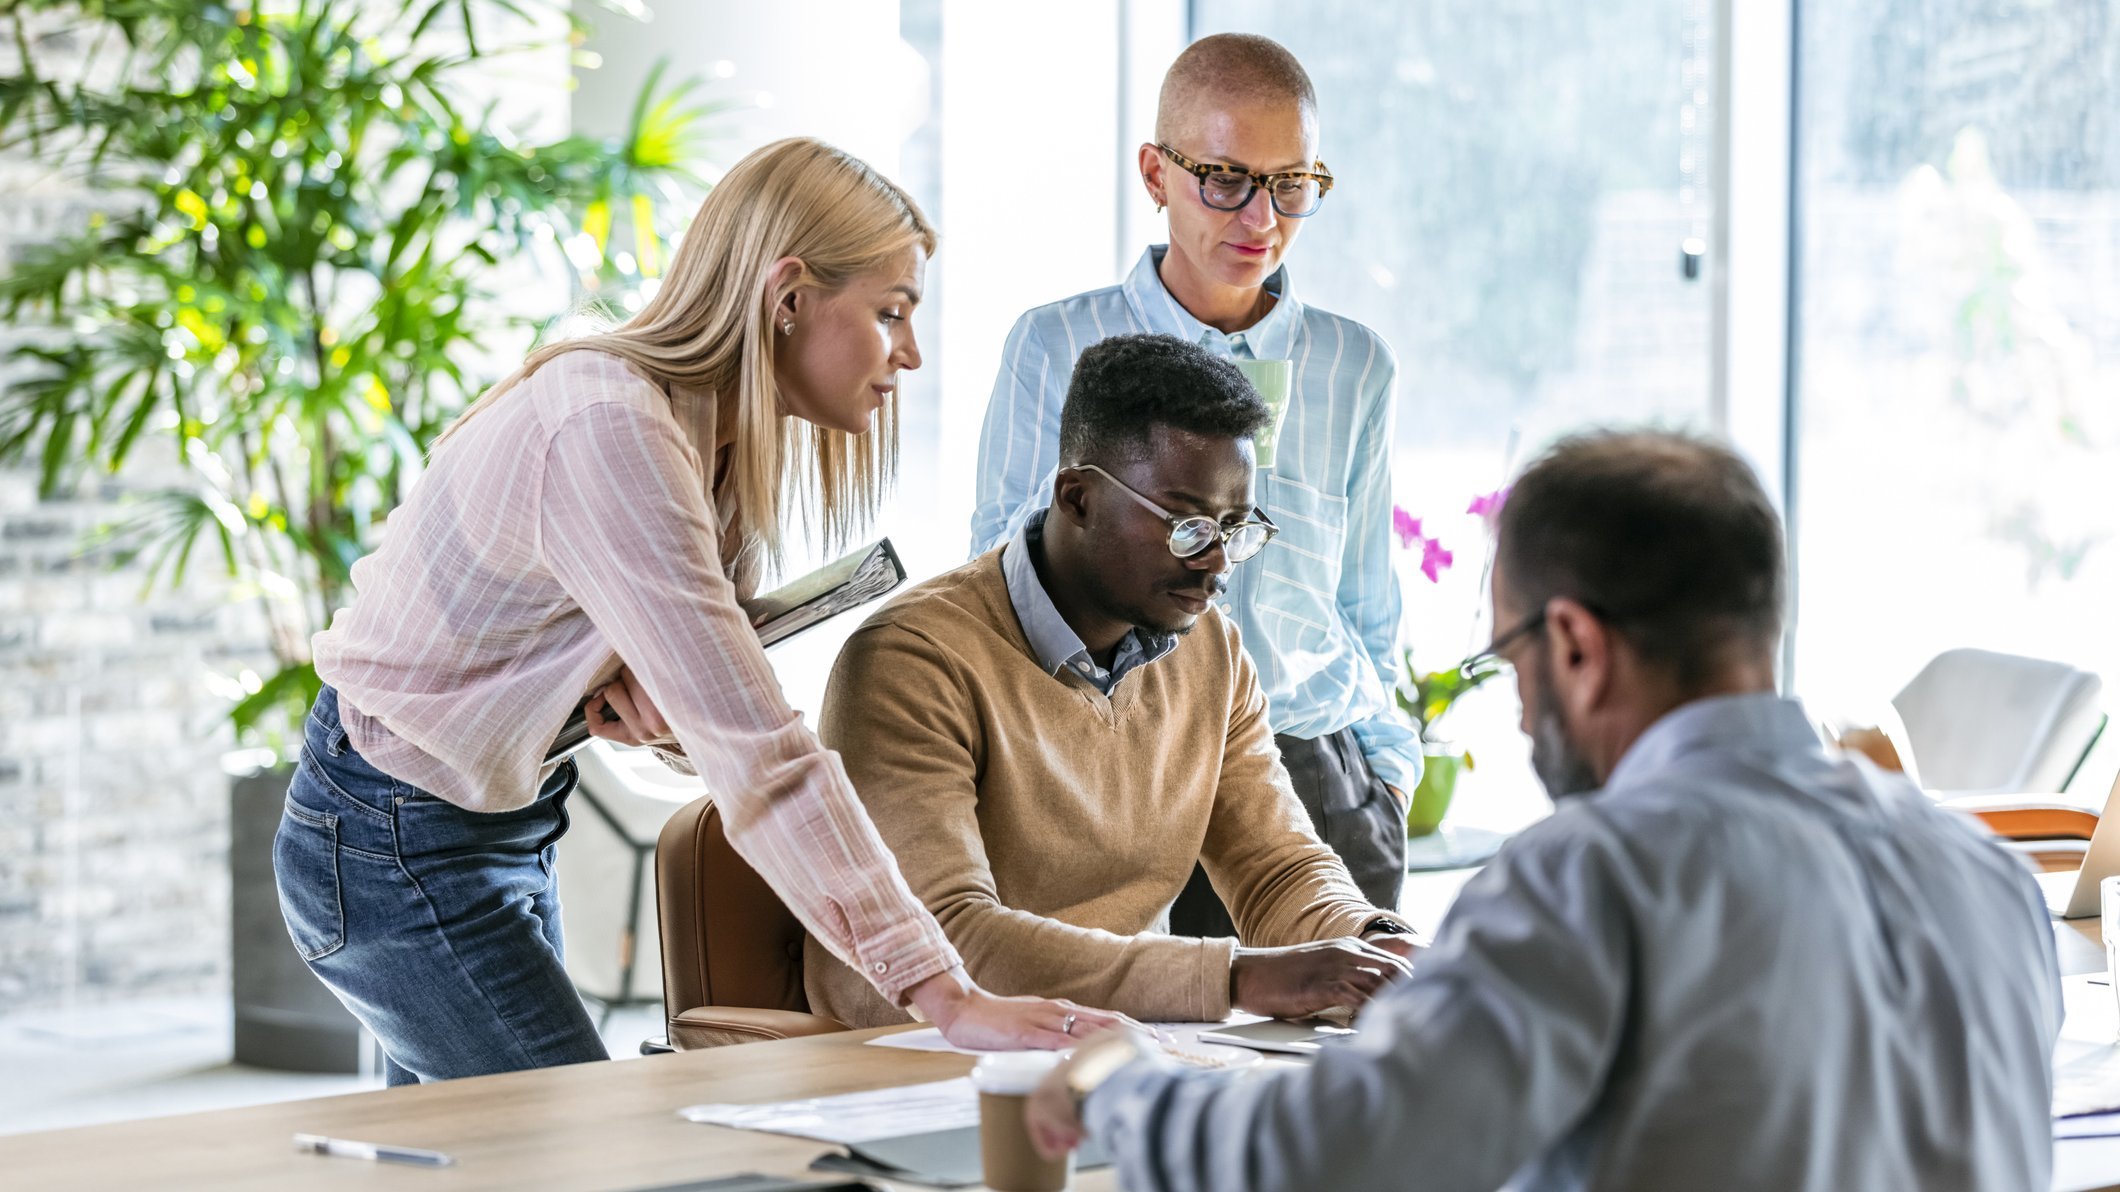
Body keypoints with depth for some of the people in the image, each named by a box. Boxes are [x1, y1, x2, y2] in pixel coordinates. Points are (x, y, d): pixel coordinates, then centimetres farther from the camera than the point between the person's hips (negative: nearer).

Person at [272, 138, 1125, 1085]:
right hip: (396, 850, -9)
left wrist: (642, 694, -19)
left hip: (499, 822, 9)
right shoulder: (613, 434, -30)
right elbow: (755, 753, -36)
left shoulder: (733, 435, 1)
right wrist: (943, 995, -39)